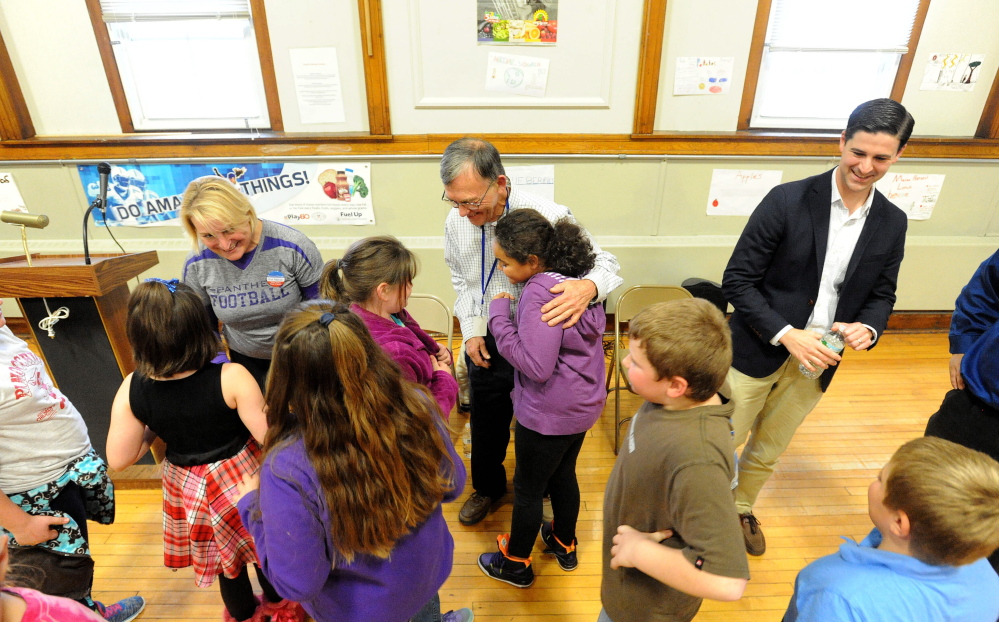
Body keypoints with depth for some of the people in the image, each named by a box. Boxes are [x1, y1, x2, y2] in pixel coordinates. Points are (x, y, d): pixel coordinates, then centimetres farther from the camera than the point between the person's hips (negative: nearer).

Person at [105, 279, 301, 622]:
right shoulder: (231, 378, -30)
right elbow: (271, 438, -25)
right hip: (240, 476, -3)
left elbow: (119, 459, -10)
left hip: (187, 488, 3)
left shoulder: (132, 390, -17)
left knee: (223, 555, 29)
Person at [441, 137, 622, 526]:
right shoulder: (455, 223, -10)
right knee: (486, 424, 23)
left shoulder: (549, 217, -25)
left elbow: (605, 263, -16)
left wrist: (588, 287, -40)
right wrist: (471, 330, -2)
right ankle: (488, 487, 54)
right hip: (486, 345, 4)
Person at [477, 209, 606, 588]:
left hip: (548, 414, -8)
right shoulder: (578, 279, -2)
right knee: (563, 474, 27)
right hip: (583, 403, 8)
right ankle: (564, 546, 48)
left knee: (528, 488, 13)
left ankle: (516, 565, 35)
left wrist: (499, 317, -25)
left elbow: (536, 366, -31)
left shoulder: (540, 294, -29)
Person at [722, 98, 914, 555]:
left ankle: (741, 508, 50)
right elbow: (737, 280, -15)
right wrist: (786, 334, -23)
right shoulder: (788, 200, -15)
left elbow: (882, 294, 11)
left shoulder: (892, 223, 0)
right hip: (758, 353, -4)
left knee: (768, 452, 23)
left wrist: (868, 328, -12)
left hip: (817, 363, 5)